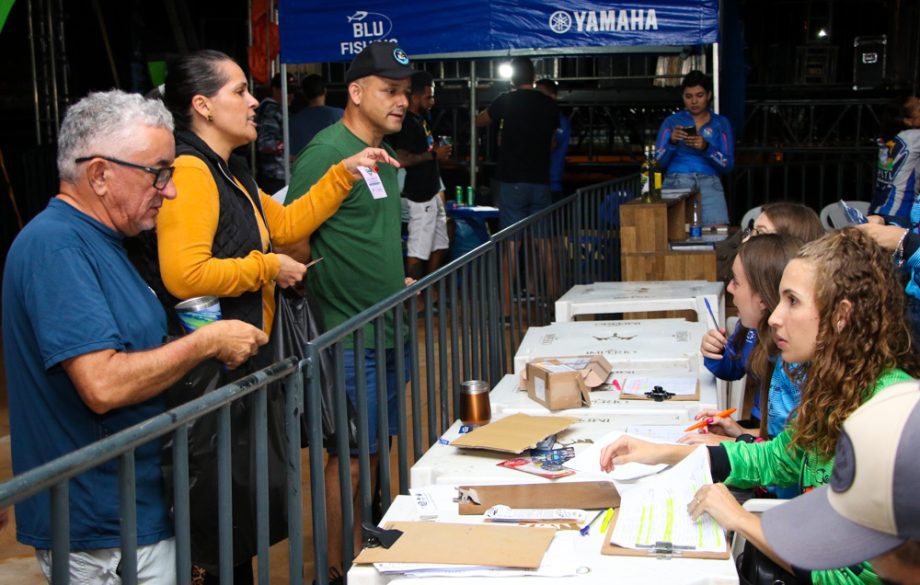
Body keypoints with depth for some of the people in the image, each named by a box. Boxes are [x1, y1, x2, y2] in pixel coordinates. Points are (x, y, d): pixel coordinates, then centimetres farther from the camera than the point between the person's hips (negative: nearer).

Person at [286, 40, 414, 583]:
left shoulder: (384, 154, 13)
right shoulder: (326, 152, -16)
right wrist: (320, 306, -16)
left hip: (387, 328, 9)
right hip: (349, 336, -9)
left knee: (377, 446, 18)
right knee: (350, 456, 0)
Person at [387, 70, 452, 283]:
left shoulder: (420, 119, 12)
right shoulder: (407, 123, -18)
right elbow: (402, 159, -29)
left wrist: (437, 151, 11)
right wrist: (434, 154, -21)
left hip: (431, 193, 10)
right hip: (420, 196, -10)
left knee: (439, 246, 16)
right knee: (418, 251, -6)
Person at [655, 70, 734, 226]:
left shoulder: (721, 123, 11)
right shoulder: (671, 122, 10)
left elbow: (728, 165, 3)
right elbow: (659, 162, 3)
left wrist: (706, 148, -13)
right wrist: (672, 142, -14)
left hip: (709, 186, 1)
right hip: (675, 185, 0)